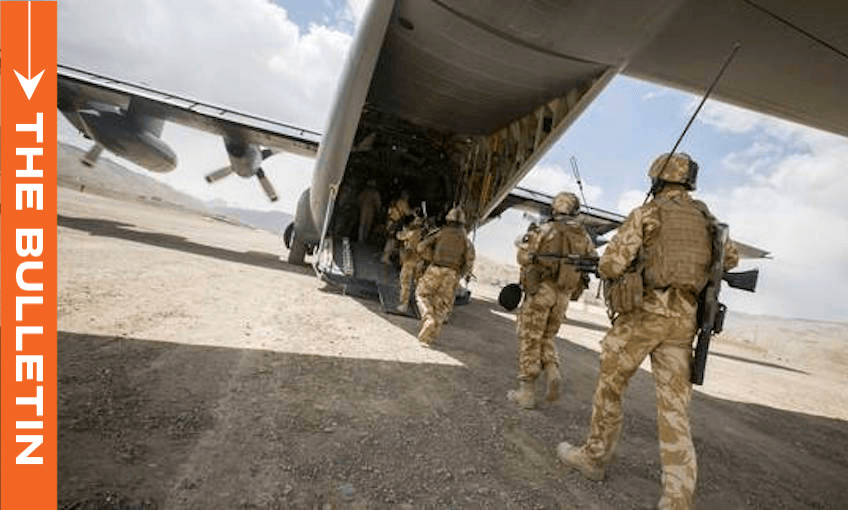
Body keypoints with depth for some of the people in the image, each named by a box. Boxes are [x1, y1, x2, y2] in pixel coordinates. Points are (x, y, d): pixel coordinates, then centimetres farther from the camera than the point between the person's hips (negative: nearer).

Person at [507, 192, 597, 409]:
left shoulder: (545, 230, -7)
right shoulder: (584, 236, 7)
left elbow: (523, 257, -7)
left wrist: (530, 235, 8)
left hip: (540, 290, -4)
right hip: (563, 296, 5)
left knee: (530, 340, 2)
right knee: (546, 338, 20)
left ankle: (526, 393, 5)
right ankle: (553, 373, -3)